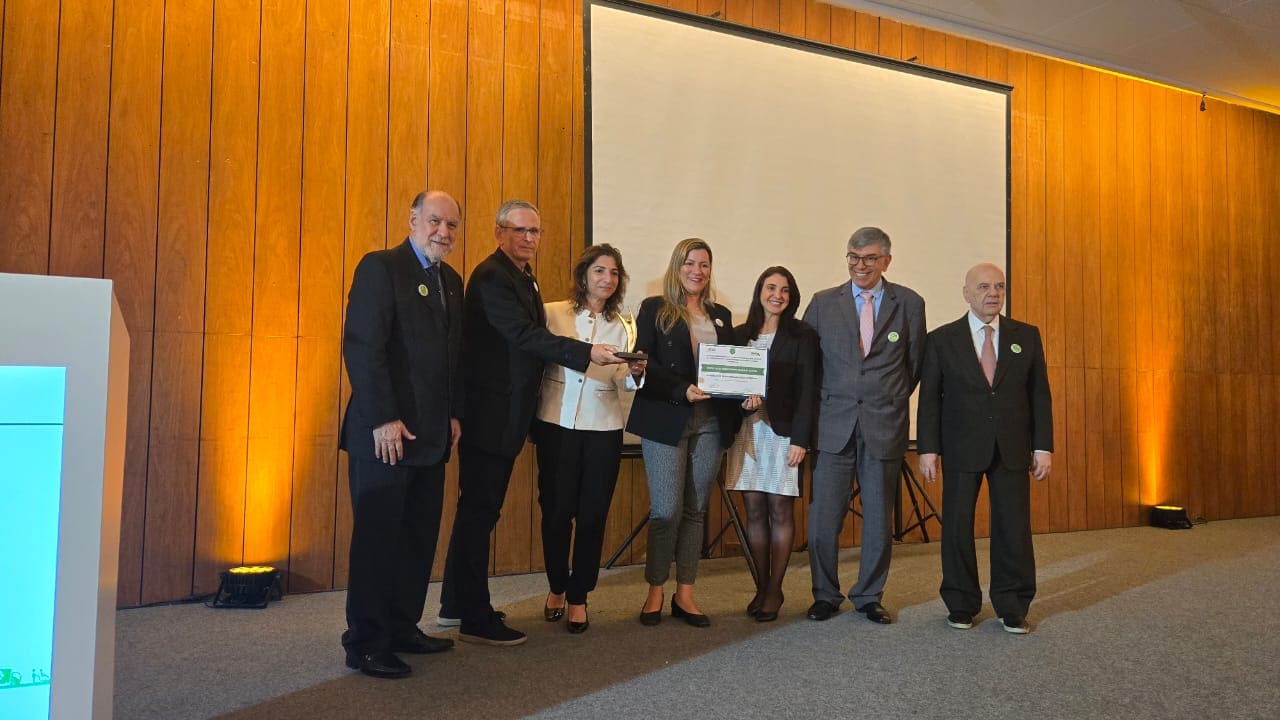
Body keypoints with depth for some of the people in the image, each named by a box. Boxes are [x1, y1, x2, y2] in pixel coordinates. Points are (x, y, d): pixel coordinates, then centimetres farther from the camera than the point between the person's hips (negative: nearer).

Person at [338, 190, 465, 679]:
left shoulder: (451, 280, 15)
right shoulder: (380, 267, -8)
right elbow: (361, 347, -15)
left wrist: (454, 415, 10)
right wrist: (383, 420, -19)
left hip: (432, 434, 8)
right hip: (386, 433, -7)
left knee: (420, 537, 11)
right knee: (377, 538, 1)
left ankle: (402, 628, 23)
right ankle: (365, 644, 12)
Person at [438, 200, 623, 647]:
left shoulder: (524, 278, 17)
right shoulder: (491, 277, -14)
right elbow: (524, 335, -24)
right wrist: (587, 353, -29)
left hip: (505, 415, 10)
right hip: (488, 414, -10)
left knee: (478, 509, 16)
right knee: (480, 510, -4)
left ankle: (457, 604, 29)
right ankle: (475, 620, 5)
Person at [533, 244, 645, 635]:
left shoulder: (623, 327, 8)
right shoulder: (554, 314, 1)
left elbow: (623, 384, 0)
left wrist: (635, 373, -21)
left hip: (603, 429, 2)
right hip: (557, 424, -1)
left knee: (592, 514, 4)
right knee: (556, 510, 4)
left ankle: (578, 596, 19)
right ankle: (557, 587, 27)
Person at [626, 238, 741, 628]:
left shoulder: (721, 315, 17)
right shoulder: (654, 309, 3)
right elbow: (644, 364, -6)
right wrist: (683, 390, -18)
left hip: (711, 423, 4)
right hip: (666, 421, -4)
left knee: (695, 510, 6)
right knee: (667, 510, -5)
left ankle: (684, 594, 14)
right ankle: (655, 592, 11)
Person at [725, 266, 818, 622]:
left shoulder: (802, 335, 1)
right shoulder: (739, 334, 12)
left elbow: (807, 390, -4)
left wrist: (800, 439, -11)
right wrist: (741, 401, -10)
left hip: (783, 431, -3)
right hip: (747, 430, 3)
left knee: (780, 511, 1)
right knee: (754, 511, 6)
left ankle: (774, 590, 10)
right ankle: (760, 588, 16)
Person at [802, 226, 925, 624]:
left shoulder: (909, 304, 3)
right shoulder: (823, 303, 4)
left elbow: (915, 363, 11)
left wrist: (890, 400, 12)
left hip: (884, 427, 0)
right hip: (834, 425, 0)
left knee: (879, 520, 9)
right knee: (822, 519, 0)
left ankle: (869, 597, 25)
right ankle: (825, 596, 19)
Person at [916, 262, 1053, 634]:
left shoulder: (1026, 336, 6)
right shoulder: (942, 340, 1)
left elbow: (1039, 394, 6)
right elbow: (929, 398, 0)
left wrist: (1044, 446, 1)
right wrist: (928, 449, -6)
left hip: (1012, 449, 1)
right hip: (962, 449, -1)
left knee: (1014, 527, 4)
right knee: (957, 526, 4)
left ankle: (1012, 608, 18)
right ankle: (961, 605, 19)